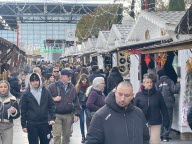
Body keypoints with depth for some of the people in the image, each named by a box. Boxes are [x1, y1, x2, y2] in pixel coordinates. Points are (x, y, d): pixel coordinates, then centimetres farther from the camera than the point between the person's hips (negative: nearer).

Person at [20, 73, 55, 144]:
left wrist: (52, 118, -5)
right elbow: (23, 111, -1)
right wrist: (23, 125, -2)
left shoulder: (46, 92, 2)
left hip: (45, 123, 2)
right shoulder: (26, 94, -3)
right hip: (32, 125, -2)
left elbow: (51, 106, 7)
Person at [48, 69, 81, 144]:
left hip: (68, 115, 4)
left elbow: (76, 101, 8)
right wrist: (53, 99, -18)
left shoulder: (72, 87, 7)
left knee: (66, 135, 12)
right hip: (56, 115, -3)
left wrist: (76, 114, 3)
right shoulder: (53, 86, -5)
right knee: (57, 135, -7)